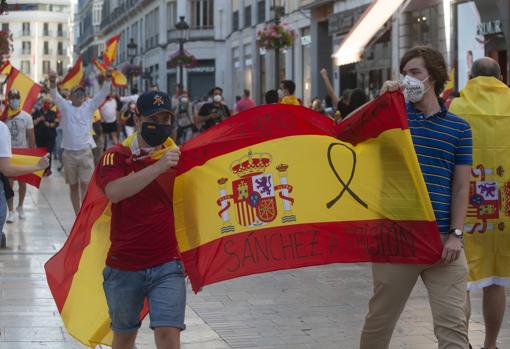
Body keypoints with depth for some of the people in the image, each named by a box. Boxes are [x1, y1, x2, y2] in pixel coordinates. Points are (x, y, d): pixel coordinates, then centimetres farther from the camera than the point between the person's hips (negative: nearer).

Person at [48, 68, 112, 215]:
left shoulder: (89, 106, 3)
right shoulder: (65, 107, 2)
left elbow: (103, 93, -7)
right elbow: (55, 95, -14)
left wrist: (108, 78, -25)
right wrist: (52, 82, -35)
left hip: (85, 151, -1)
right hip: (69, 152, 1)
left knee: (86, 185, -8)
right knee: (73, 186, 9)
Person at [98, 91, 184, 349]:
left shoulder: (176, 156, 7)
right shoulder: (116, 157, -4)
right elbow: (114, 192, -26)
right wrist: (158, 167, -33)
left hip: (166, 265, 1)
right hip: (123, 267, -1)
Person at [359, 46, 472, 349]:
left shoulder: (459, 127, 7)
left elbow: (461, 186, 6)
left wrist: (456, 234, -5)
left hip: (443, 240, 0)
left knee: (453, 324, -4)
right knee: (380, 320, 11)